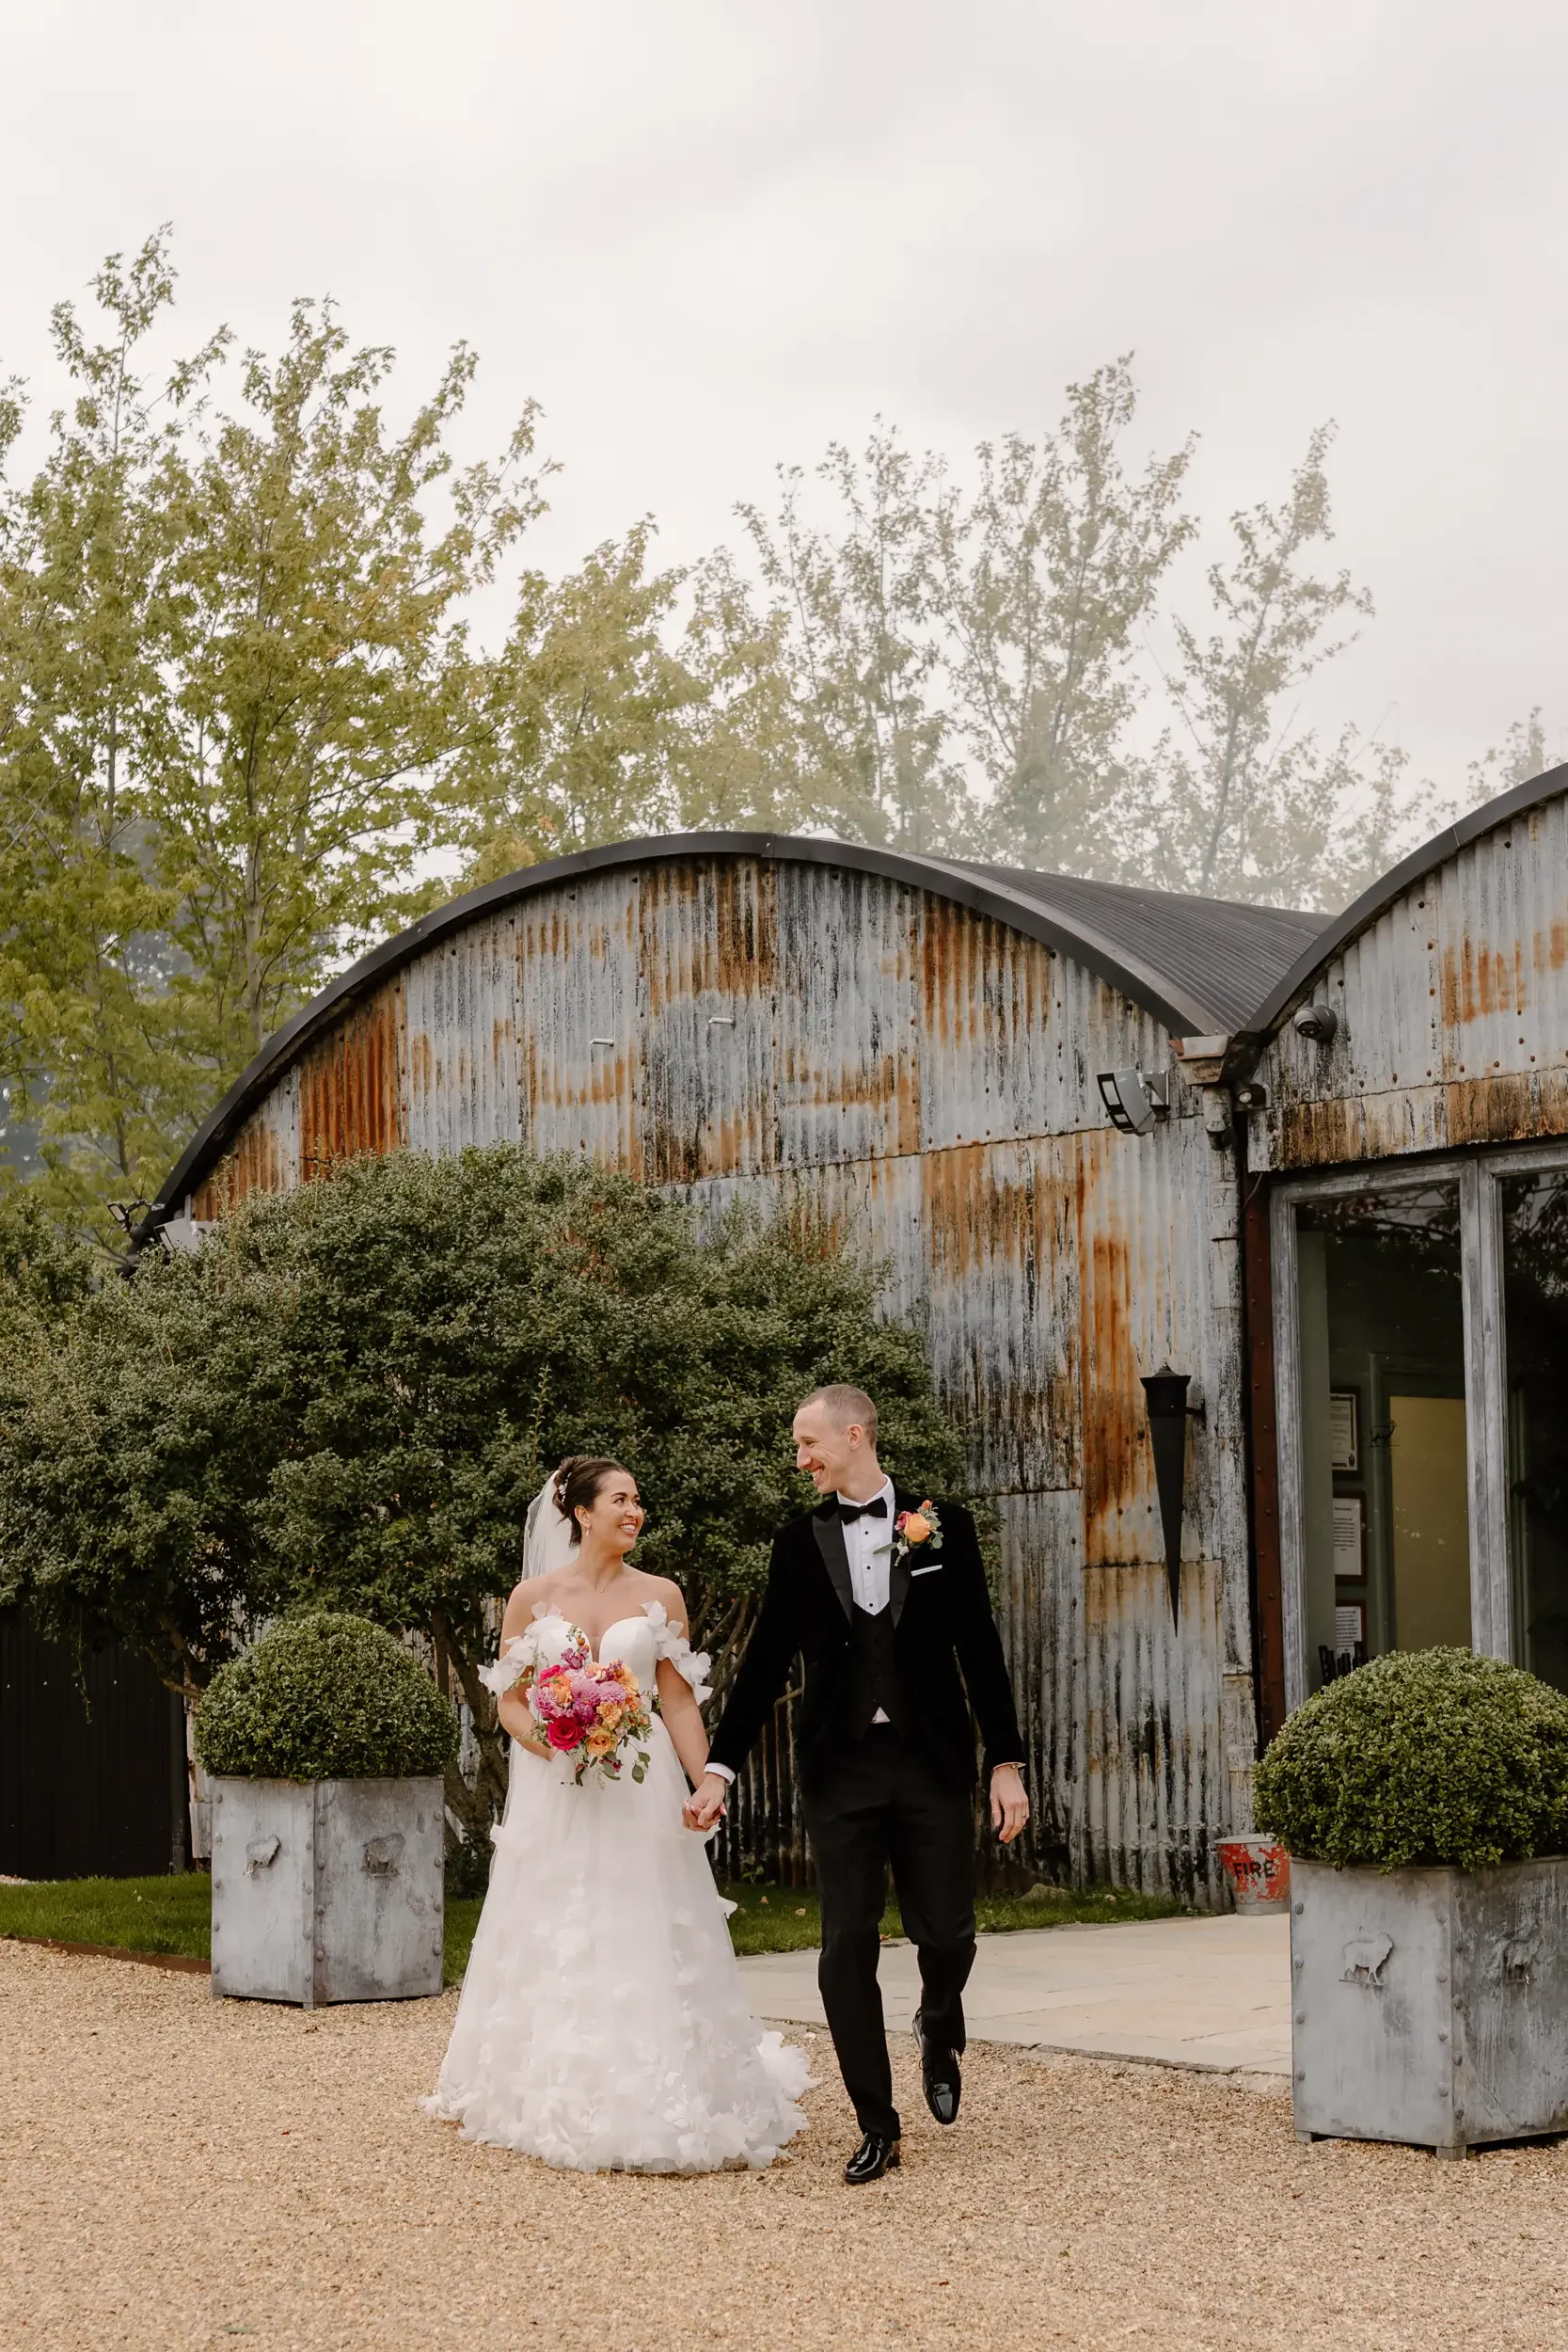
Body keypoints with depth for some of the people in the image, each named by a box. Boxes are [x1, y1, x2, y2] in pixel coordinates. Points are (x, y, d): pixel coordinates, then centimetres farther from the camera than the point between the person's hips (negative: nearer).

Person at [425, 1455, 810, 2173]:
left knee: (640, 1944, -1)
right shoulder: (534, 1596, 2)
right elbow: (510, 1698, 3)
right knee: (555, 1946, 4)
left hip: (642, 1790, 0)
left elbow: (679, 1701, 3)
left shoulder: (660, 1596, 4)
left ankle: (653, 2104, 8)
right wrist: (553, 1746, -14)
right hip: (556, 1793, 0)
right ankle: (560, 2102, 17)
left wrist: (707, 1784, -8)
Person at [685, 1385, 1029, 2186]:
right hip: (839, 1769, 1)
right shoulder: (799, 1542, 4)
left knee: (946, 1934, 0)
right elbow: (765, 1663, 6)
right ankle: (876, 2126, 9)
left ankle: (940, 2029, 35)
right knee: (846, 1948, 0)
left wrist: (1006, 1762, -2)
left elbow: (980, 1650, 2)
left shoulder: (943, 1526, 1)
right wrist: (718, 1768, 1)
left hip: (933, 1763, -1)